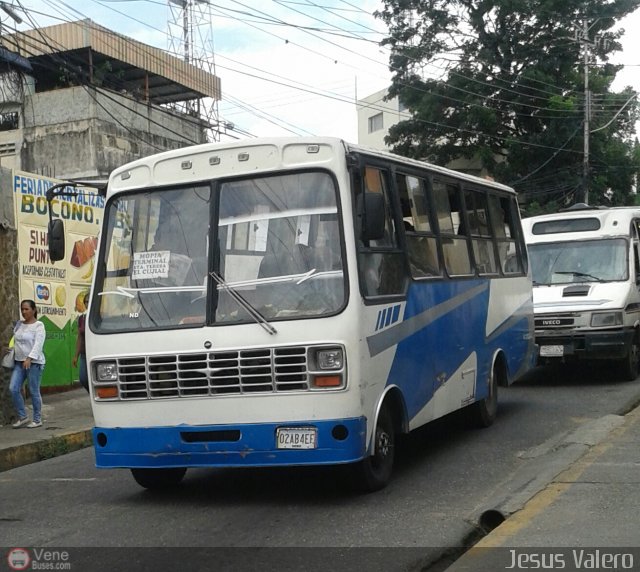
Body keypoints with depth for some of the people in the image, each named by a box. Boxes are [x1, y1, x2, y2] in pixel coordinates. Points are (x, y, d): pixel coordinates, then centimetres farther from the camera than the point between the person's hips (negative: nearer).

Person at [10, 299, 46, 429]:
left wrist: (29, 358, -28)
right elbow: (15, 340, 21)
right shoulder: (19, 324, 13)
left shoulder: (39, 326, -7)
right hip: (19, 362, 6)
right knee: (13, 389, -4)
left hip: (34, 363, -6)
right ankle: (22, 417, 8)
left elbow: (38, 344, -17)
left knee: (34, 392, -1)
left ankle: (37, 420, 10)